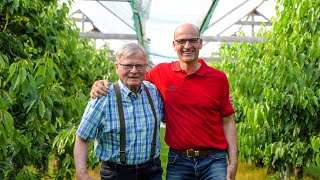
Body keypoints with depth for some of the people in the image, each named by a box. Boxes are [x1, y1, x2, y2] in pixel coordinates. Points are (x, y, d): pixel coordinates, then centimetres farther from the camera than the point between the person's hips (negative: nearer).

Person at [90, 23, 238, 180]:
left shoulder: (218, 78, 1)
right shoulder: (161, 72, 2)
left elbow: (227, 122, 4)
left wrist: (233, 163, -2)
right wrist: (102, 84, -3)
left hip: (214, 161, -1)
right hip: (178, 162, 1)